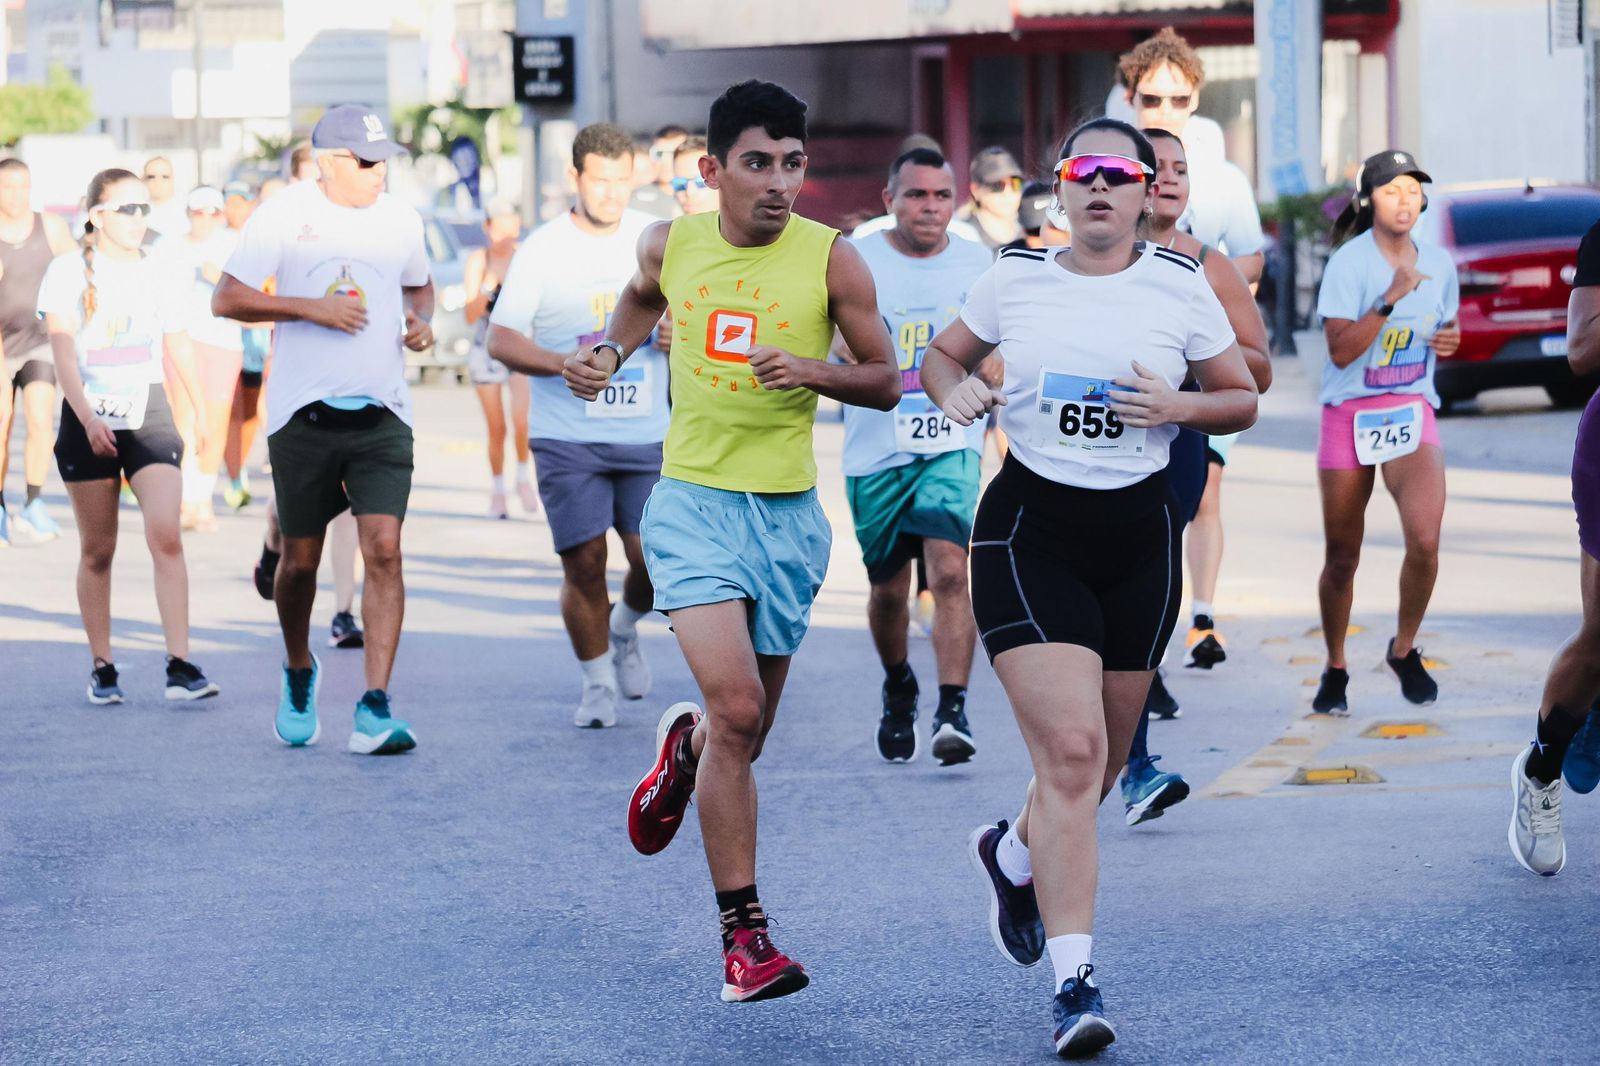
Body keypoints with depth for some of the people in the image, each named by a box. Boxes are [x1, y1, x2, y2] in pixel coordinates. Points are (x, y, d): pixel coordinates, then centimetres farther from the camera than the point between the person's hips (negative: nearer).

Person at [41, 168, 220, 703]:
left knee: (166, 536, -14)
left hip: (149, 413, 2)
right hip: (88, 420, -2)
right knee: (97, 551, 5)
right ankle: (102, 668, 15)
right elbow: (63, 354, -12)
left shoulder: (157, 276, 7)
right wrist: (87, 417, -24)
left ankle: (180, 666, -16)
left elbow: (179, 347, 18)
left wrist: (204, 413, 21)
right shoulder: (67, 274, -3)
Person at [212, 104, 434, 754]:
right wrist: (312, 307, -13)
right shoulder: (283, 217, -3)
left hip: (381, 414, 2)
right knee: (301, 559, 7)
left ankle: (374, 711, -15)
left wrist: (421, 320, 5)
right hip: (303, 414, -2)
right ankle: (299, 674, 36)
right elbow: (226, 299, -3)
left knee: (384, 549, -13)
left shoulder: (400, 220, 9)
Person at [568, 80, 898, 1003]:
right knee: (736, 707, -18)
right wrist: (608, 354, 7)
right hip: (694, 502, -1)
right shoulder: (670, 243, 0)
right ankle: (744, 934, -9)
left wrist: (810, 371, -18)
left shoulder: (832, 259, -6)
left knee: (748, 732, 10)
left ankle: (687, 747, 50)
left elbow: (886, 382, 0)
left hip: (788, 513, 1)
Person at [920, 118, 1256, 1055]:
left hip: (1138, 538, 3)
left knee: (1103, 756, 13)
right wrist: (955, 391, -6)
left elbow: (1243, 400, 8)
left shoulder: (1181, 287, 1)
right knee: (1070, 751, -16)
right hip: (1030, 530, -2)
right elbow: (943, 356, 17)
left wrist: (1177, 407, -12)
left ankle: (1015, 855, 46)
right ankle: (1075, 982, -15)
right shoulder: (1014, 278, 1)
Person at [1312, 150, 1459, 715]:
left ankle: (1404, 648, 5)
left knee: (1425, 539, -20)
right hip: (1348, 416, -2)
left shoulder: (1439, 264, 6)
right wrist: (1391, 299, -25)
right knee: (1342, 557, 6)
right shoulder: (1348, 263, -9)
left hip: (1411, 413, 2)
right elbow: (1341, 349, -17)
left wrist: (1450, 340, 0)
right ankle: (1335, 671, 27)